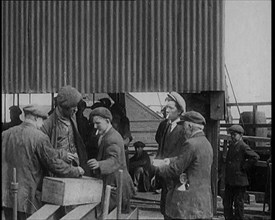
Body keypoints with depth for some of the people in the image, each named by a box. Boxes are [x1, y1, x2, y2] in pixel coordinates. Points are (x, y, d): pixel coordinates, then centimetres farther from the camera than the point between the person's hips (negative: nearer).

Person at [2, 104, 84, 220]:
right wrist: (75, 171, 7)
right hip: (27, 198, -6)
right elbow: (54, 163, -8)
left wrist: (61, 154, 23)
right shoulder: (40, 137, -13)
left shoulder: (6, 134, 8)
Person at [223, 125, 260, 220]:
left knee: (238, 204, 1)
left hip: (239, 181, -8)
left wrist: (244, 167, -16)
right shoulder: (231, 145, 13)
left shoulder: (243, 147, -12)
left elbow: (255, 157, -22)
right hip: (229, 180, 8)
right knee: (227, 203, 10)